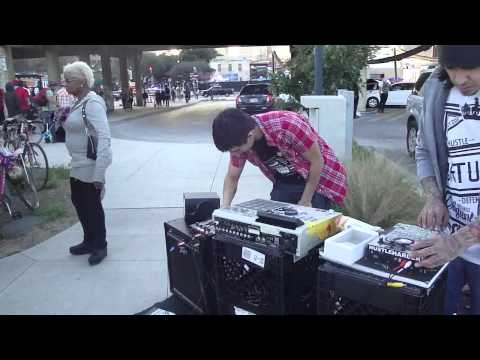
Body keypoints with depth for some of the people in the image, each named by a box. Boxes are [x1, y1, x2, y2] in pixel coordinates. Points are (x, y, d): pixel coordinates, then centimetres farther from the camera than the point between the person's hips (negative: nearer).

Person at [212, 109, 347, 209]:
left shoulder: (288, 126, -36)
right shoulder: (241, 141, -17)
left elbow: (317, 161, -23)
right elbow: (232, 177, -2)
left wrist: (305, 202, -16)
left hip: (319, 179, -5)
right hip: (284, 184, 5)